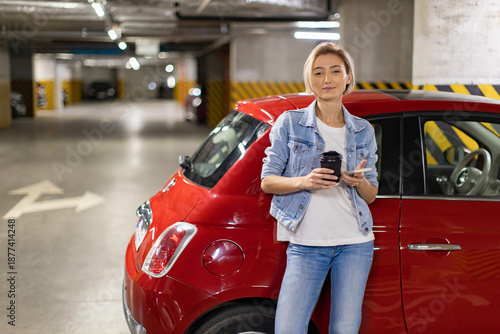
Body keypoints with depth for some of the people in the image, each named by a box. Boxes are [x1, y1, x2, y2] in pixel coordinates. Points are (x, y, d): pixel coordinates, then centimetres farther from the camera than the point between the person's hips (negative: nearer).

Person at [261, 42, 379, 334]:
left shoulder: (363, 131, 9)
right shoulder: (290, 123, 1)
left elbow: (372, 195, 13)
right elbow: (267, 181, 0)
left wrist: (359, 182, -10)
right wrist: (305, 181, -18)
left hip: (355, 244, 2)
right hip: (306, 245, -2)